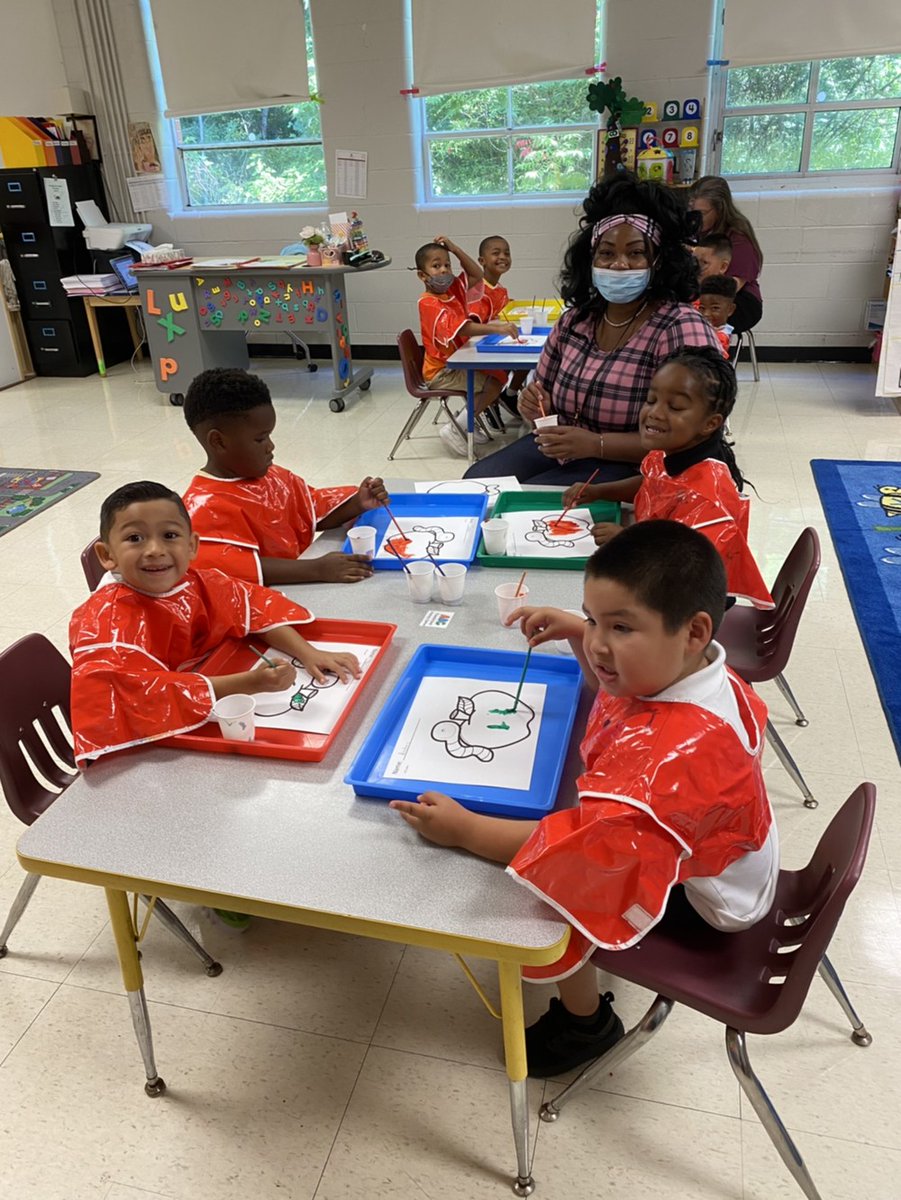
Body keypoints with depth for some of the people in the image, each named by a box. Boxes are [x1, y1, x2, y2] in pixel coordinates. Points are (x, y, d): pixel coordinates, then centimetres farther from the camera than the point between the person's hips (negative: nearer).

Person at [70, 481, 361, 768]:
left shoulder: (197, 584, -5)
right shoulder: (107, 621, -22)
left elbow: (257, 608, 5)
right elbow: (146, 694, -31)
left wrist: (307, 653, -11)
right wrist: (249, 683, -36)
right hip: (140, 749, -6)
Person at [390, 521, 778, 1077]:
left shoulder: (680, 753, -42)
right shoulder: (681, 669, -14)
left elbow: (592, 845, -42)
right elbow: (610, 684, 10)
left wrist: (465, 829, -35)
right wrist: (577, 633, -8)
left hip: (694, 905, -9)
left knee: (550, 887, -14)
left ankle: (586, 1022, 15)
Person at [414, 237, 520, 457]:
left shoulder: (453, 289, 6)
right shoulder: (429, 303, -20)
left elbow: (477, 275, 10)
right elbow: (462, 328, -33)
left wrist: (455, 249, -1)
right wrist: (498, 328, -43)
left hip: (459, 363, 9)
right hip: (441, 372, -9)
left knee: (500, 373, 4)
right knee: (494, 382, -19)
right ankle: (455, 429, -11)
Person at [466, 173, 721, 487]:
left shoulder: (682, 328, -15)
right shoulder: (575, 319, 4)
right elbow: (546, 391, 17)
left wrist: (595, 444, -28)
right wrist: (537, 405, -9)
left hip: (629, 468, -6)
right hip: (556, 450, 6)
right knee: (477, 482, -10)